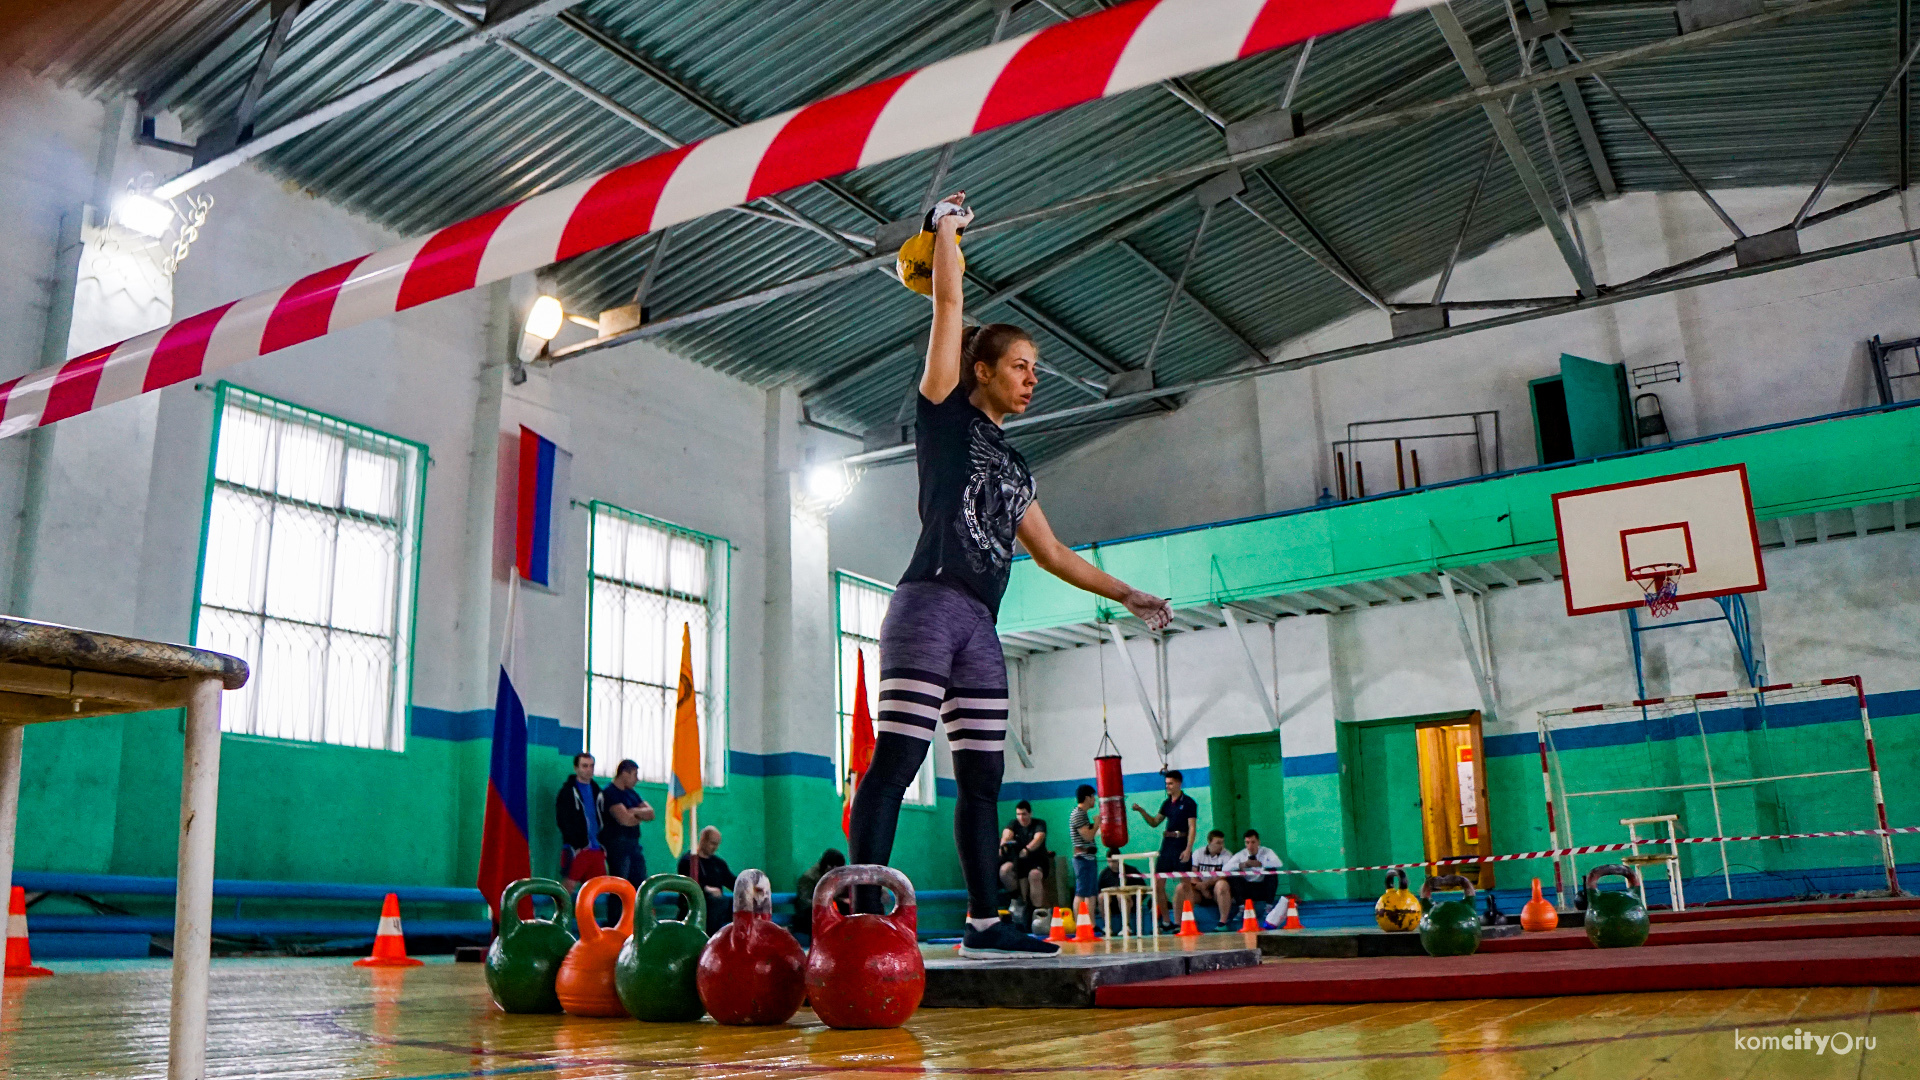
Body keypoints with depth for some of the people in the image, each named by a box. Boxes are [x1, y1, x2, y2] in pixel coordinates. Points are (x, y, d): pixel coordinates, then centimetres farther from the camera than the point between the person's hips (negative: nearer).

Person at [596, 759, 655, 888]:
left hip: (633, 845, 9)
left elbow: (650, 813, 10)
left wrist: (635, 811, -9)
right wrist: (640, 816, 0)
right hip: (617, 844, -9)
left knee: (641, 885, 6)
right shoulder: (609, 793, -10)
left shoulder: (632, 794, 18)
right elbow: (624, 820, -20)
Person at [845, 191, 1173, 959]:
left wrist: (1127, 595, 27)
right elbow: (949, 304, 3)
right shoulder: (946, 412, 7)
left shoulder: (1013, 466, 25)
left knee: (982, 778, 8)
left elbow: (1052, 554, 27)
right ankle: (864, 917, -16)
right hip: (929, 606, -8)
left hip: (981, 627, 8)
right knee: (894, 762, -14)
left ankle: (984, 920, 13)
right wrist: (945, 228, 13)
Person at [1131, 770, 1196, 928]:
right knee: (1158, 883, 3)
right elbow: (1154, 823, 19)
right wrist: (1141, 811, 4)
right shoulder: (1167, 803, 14)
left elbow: (1192, 828, -10)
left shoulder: (1188, 803, -5)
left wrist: (1188, 849, -18)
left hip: (1181, 845, -7)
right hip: (1167, 844, 7)